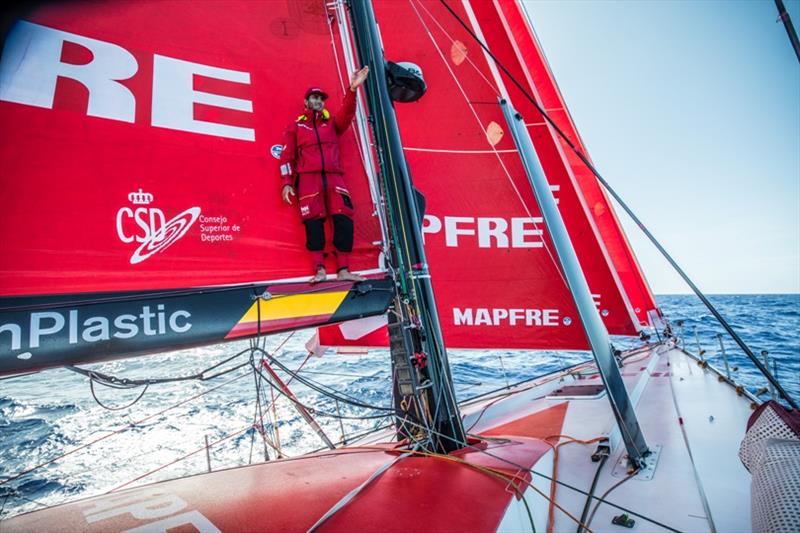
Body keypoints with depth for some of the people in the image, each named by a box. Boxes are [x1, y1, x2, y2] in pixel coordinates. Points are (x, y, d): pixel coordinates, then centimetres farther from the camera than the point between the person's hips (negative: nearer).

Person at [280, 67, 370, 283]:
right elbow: (287, 156, 10)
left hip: (334, 177, 2)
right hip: (308, 178, -2)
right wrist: (287, 182, -1)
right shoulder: (295, 125, 17)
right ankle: (319, 269, -11)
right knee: (313, 221, -11)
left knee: (344, 218, -12)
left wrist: (352, 89, -14)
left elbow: (347, 113, 2)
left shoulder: (332, 123, 22)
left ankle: (343, 270, -12)